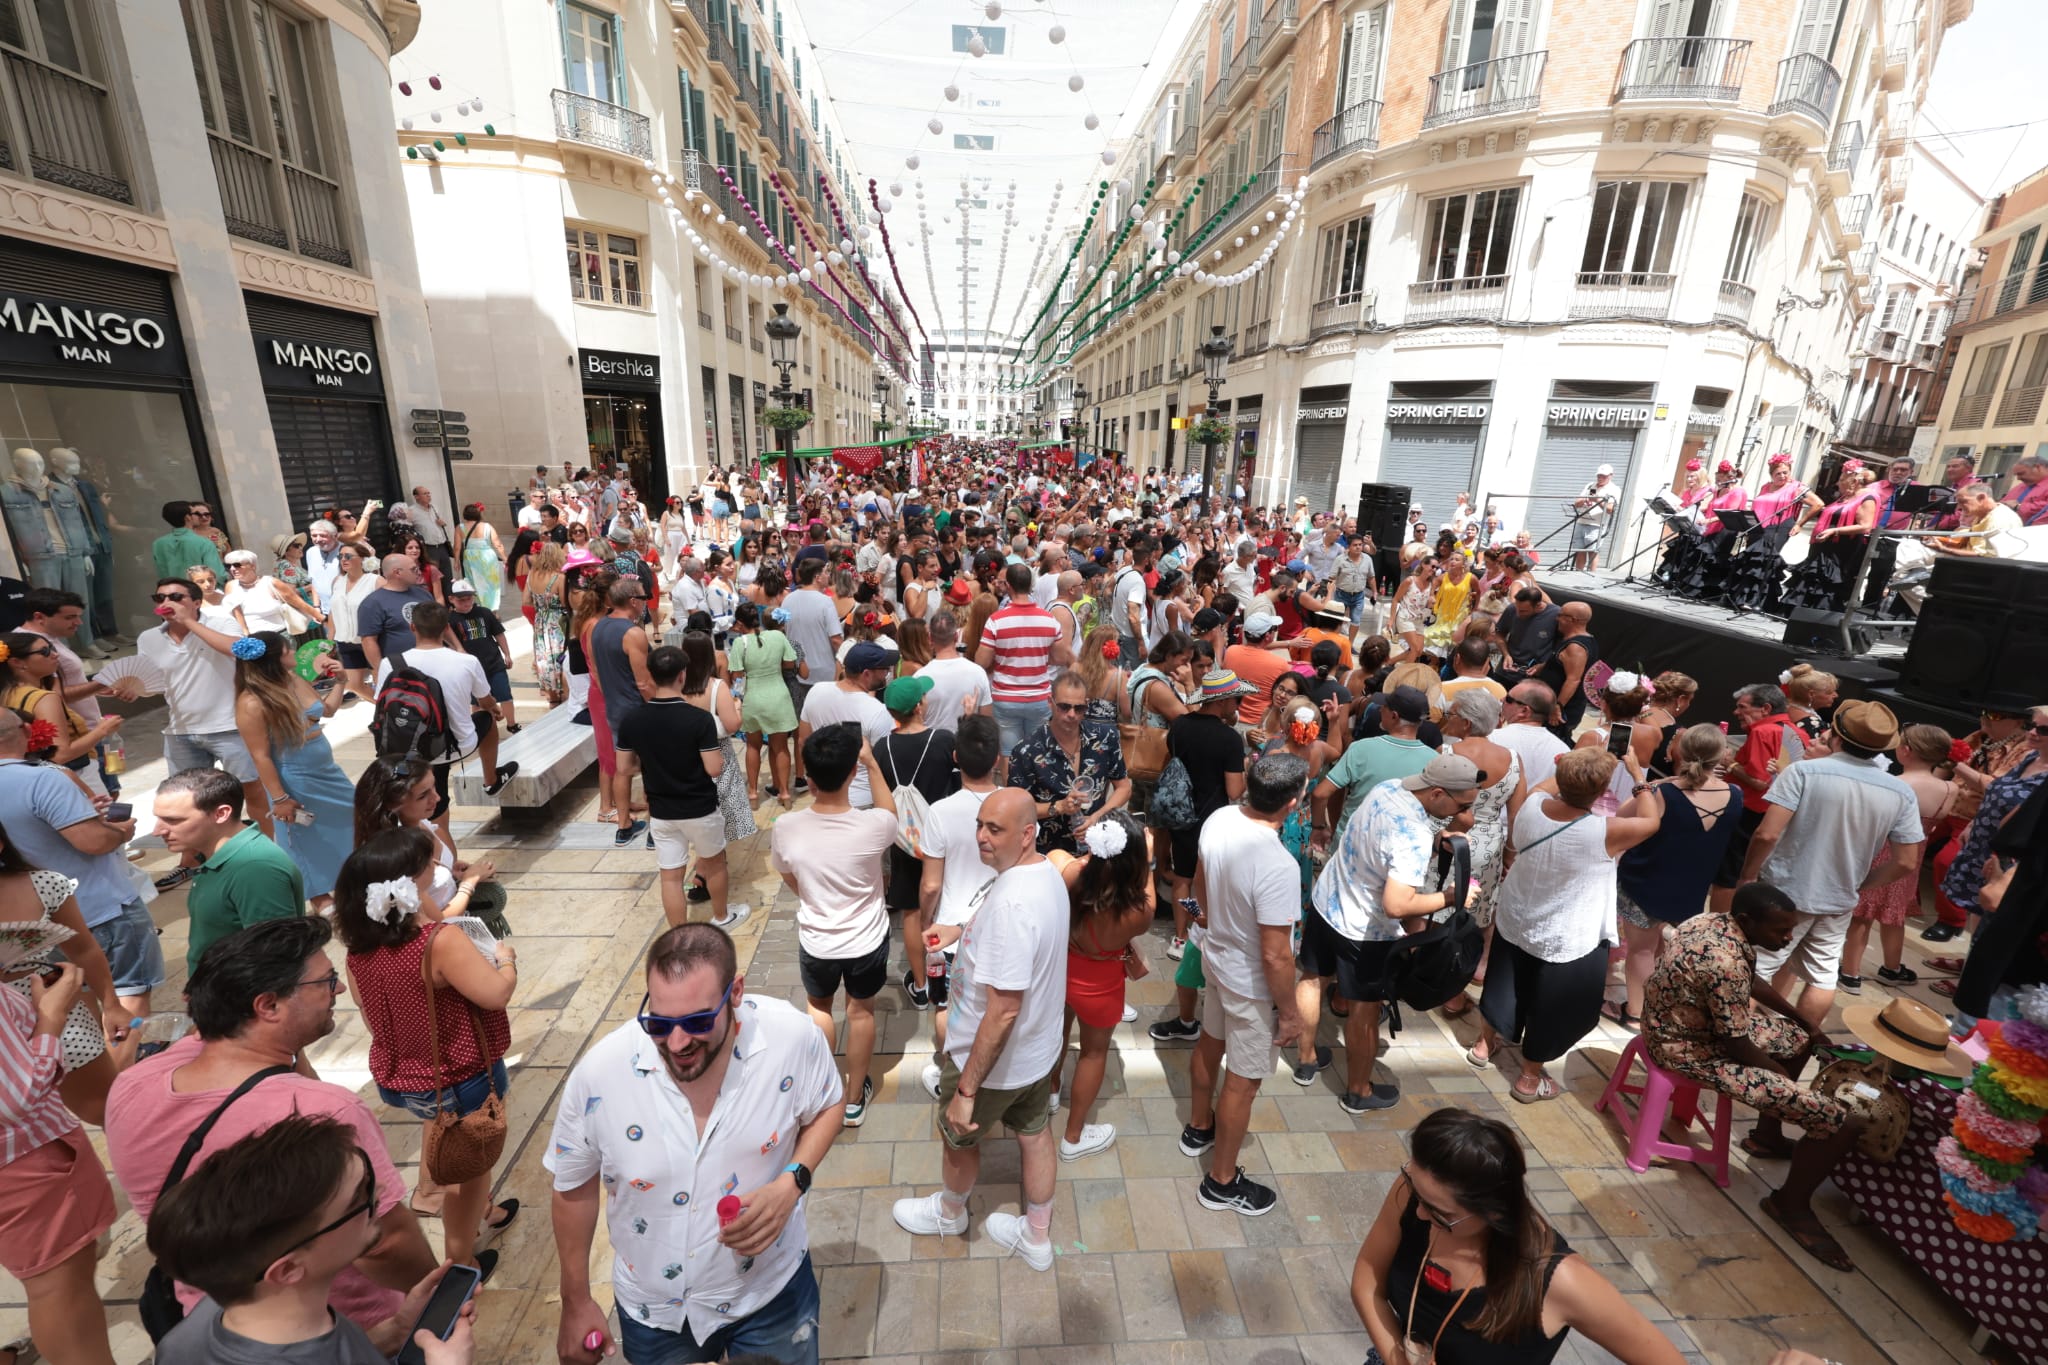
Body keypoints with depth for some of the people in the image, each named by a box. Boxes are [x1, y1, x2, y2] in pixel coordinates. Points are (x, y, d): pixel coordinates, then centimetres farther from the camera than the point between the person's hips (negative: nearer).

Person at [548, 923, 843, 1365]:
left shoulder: (794, 1036, -28)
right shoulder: (599, 1073, -26)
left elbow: (826, 1107, -6)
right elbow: (575, 1186, -6)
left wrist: (791, 1184, -23)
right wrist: (576, 1301, 5)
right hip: (655, 1311, 1)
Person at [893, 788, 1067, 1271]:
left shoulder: (1010, 904, -38)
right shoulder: (1048, 873, -9)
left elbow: (1002, 1013, -34)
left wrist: (966, 1090, -26)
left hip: (994, 1057, -7)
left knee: (958, 1134, 22)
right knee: (1035, 1135, 25)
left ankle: (949, 1213, 52)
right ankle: (1037, 1237, 49)